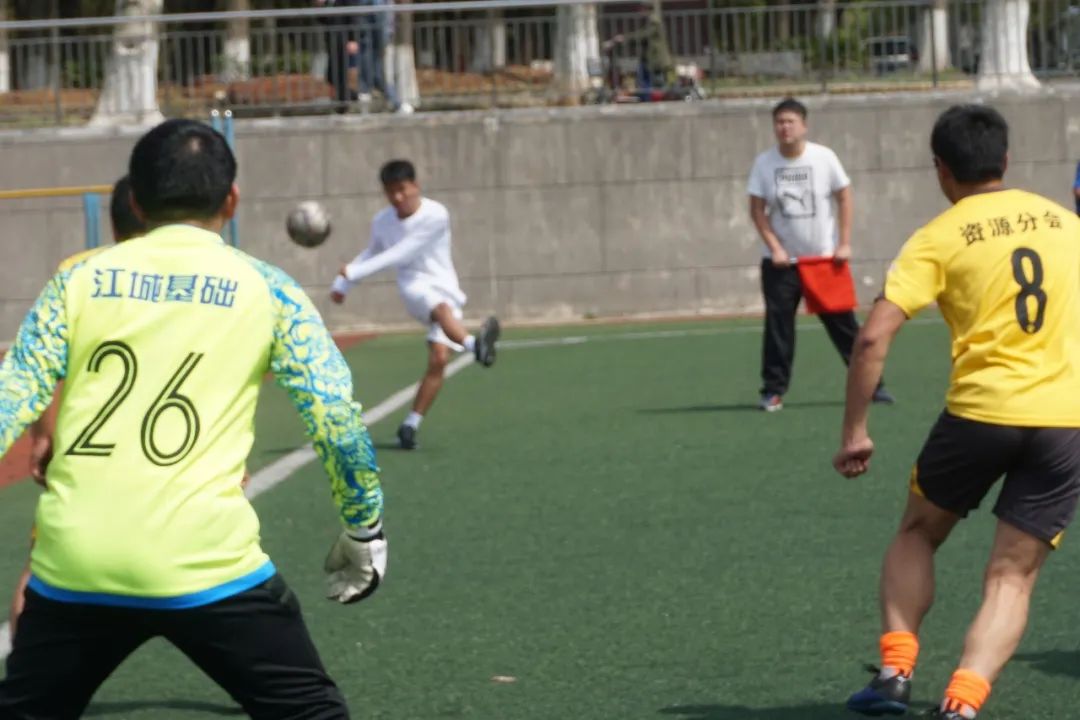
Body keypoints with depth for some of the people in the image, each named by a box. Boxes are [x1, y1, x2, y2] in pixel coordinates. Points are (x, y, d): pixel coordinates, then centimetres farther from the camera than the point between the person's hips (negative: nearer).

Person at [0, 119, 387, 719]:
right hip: (206, 564, -2)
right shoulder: (265, 288, 6)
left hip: (73, 565, 2)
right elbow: (336, 418, 3)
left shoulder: (81, 280, 9)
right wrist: (364, 529, 15)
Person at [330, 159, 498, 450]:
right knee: (442, 308, -35)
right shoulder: (382, 222, 6)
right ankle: (474, 345, -68)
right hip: (415, 286, 1)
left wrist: (355, 272, -17)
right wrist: (342, 284, 26)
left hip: (445, 287, -1)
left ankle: (411, 425, -6)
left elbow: (403, 253, -17)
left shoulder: (435, 215, -12)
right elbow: (373, 253, 28)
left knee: (439, 359, -17)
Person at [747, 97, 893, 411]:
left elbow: (844, 198, 1)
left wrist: (844, 244, -5)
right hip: (782, 261, 1)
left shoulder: (824, 158, -5)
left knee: (842, 323, 1)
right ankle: (773, 391, 3)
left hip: (825, 256, -1)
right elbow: (757, 210, 0)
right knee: (778, 325, -4)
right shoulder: (764, 163, -3)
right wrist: (775, 248, -9)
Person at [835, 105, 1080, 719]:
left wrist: (855, 431, -2)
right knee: (1013, 576, 7)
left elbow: (875, 337, -8)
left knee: (918, 533, 23)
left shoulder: (938, 238, 1)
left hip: (980, 412, -2)